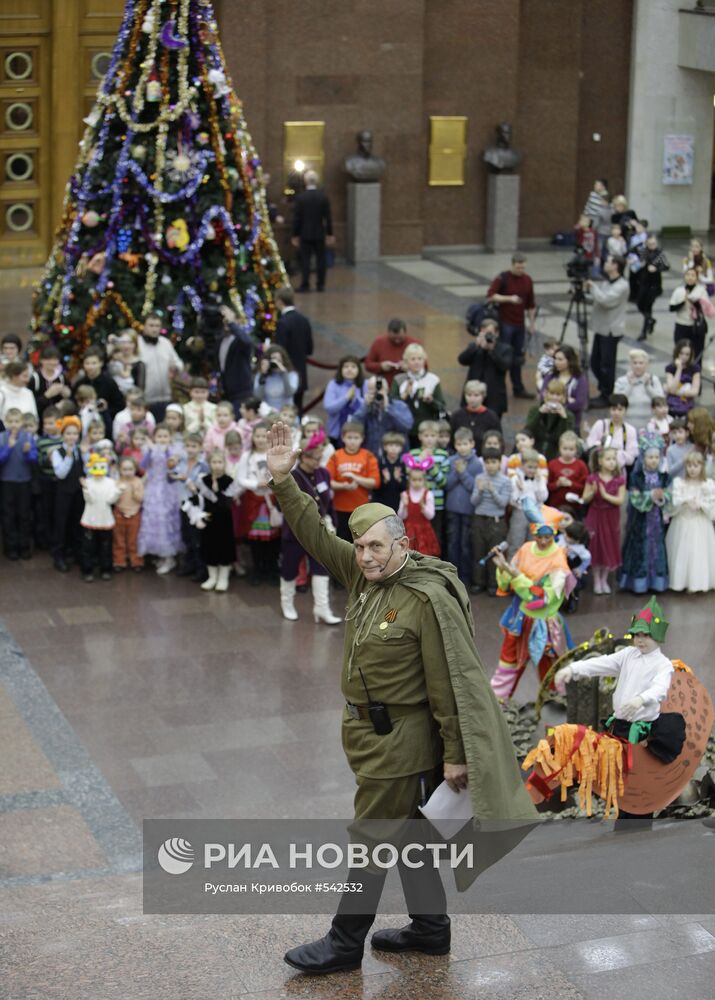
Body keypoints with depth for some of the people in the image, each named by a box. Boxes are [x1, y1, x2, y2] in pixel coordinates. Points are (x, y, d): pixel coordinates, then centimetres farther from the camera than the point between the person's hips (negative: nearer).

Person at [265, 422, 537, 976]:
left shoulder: (429, 599, -23)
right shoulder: (364, 572, 1)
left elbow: (449, 681, -21)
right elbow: (316, 535, 6)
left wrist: (455, 754, -19)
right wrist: (284, 482, -5)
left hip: (401, 739, -8)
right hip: (371, 733, 8)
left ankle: (346, 943, 15)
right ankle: (431, 927, 33)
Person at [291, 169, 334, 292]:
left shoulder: (300, 198, -8)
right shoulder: (323, 197, -3)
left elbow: (296, 218, -5)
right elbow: (328, 217, 0)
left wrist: (295, 235, 2)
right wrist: (330, 234, 7)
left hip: (305, 234, -1)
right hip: (320, 234, 2)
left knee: (305, 259, 1)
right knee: (320, 259, 9)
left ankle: (305, 285, -4)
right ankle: (321, 285, 11)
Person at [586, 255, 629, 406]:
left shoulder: (622, 286, -15)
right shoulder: (606, 282, 14)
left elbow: (604, 299, -26)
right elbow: (596, 297, 16)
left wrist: (592, 286, -15)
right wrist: (588, 288, -1)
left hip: (611, 331, -9)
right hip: (600, 328, 9)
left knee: (606, 365, -1)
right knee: (595, 363, 14)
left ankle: (607, 396, 10)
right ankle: (603, 390, 29)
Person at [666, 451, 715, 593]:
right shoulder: (679, 482, -2)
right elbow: (673, 502, -9)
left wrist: (700, 505, -20)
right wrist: (685, 501, -26)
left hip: (701, 525, -1)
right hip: (682, 523, 1)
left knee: (699, 552, 1)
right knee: (682, 552, 4)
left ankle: (698, 582, 10)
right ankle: (681, 581, 14)